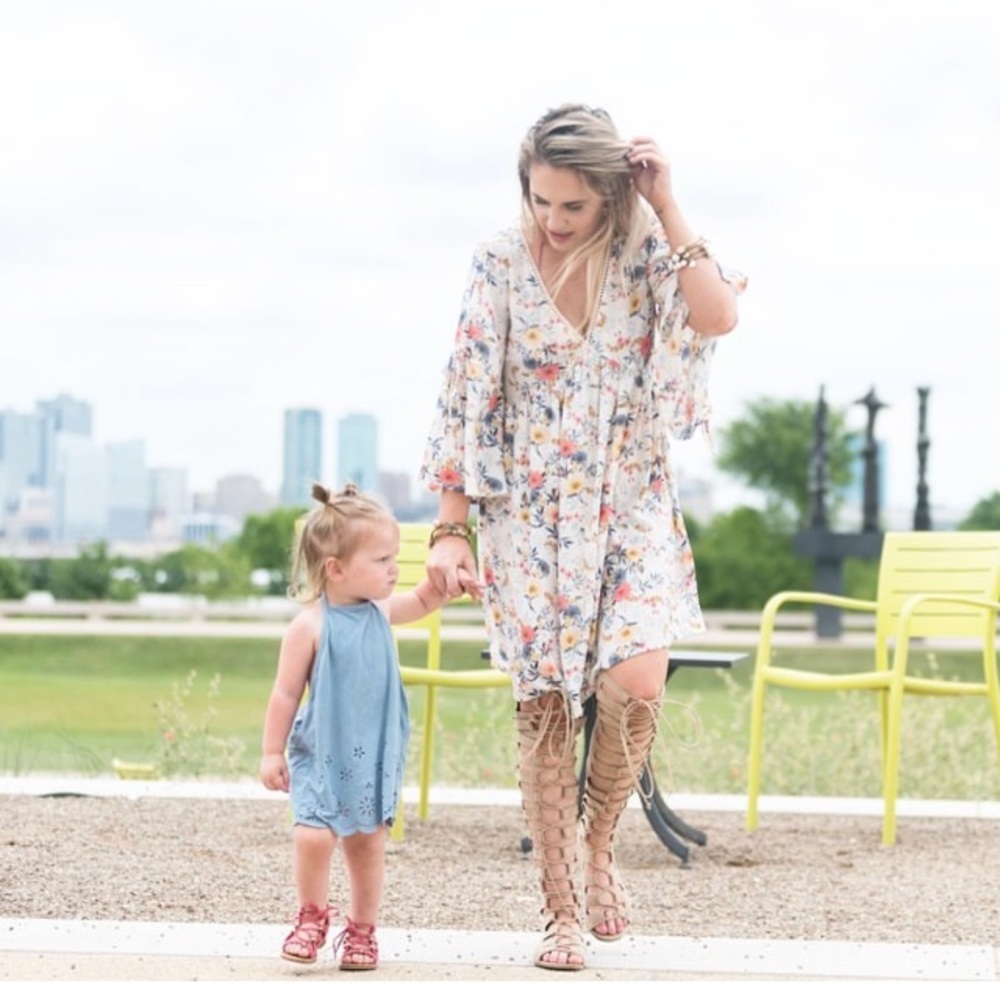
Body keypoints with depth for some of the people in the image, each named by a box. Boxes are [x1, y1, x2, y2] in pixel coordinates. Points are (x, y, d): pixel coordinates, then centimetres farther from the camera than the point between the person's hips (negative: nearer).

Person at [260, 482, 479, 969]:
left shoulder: (381, 611, 2)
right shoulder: (311, 625, -15)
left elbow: (421, 601, 24)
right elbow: (285, 693, -10)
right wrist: (272, 752, -7)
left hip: (376, 755, 5)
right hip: (320, 755, -5)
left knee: (367, 841, 7)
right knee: (313, 835, -14)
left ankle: (362, 929, 23)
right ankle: (313, 915, 12)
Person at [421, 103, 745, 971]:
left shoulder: (647, 251, -3)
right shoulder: (501, 262, -5)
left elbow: (719, 316, -22)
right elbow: (467, 396, -2)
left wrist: (667, 207, -18)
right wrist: (451, 528, -3)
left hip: (634, 507, 0)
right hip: (531, 512, 0)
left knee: (635, 682, -18)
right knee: (545, 707, 0)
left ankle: (598, 841, 11)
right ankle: (562, 910, 11)